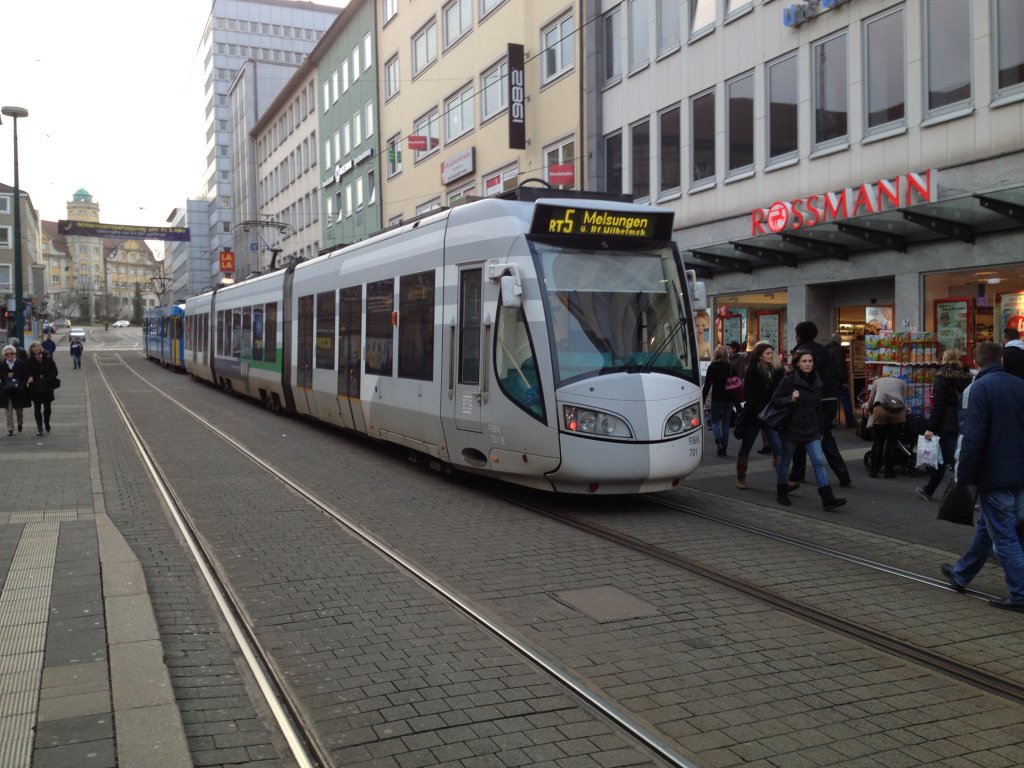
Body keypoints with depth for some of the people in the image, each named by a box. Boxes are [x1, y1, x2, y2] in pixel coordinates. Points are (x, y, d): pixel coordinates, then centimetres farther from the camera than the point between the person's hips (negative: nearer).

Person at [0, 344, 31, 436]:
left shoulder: (21, 363, -5)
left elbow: (25, 376, -7)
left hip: (19, 391, -1)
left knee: (19, 409, 13)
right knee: (9, 410, 0)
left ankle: (20, 423, 41)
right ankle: (10, 428, 8)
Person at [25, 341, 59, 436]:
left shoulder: (48, 358, -2)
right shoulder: (30, 361, -1)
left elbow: (54, 371, 0)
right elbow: (27, 373, 2)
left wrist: (48, 380, -12)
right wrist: (30, 378, -18)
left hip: (47, 388, 0)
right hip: (35, 388, 0)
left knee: (47, 408, 8)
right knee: (37, 409, 2)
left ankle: (47, 424, 31)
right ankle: (39, 428, 8)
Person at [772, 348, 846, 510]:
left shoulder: (817, 382, 8)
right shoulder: (789, 380, -8)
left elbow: (818, 407, 17)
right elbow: (775, 401, -8)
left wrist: (820, 428, 18)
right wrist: (790, 399, -25)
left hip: (811, 429, 4)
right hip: (791, 428, -4)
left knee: (819, 461, -7)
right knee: (785, 461, 10)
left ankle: (828, 499, -8)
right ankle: (781, 494, 27)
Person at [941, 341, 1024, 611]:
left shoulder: (981, 387, -15)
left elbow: (973, 437, -20)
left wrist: (964, 475, -12)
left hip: (995, 475, -8)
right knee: (986, 527, 19)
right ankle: (961, 575, 34)